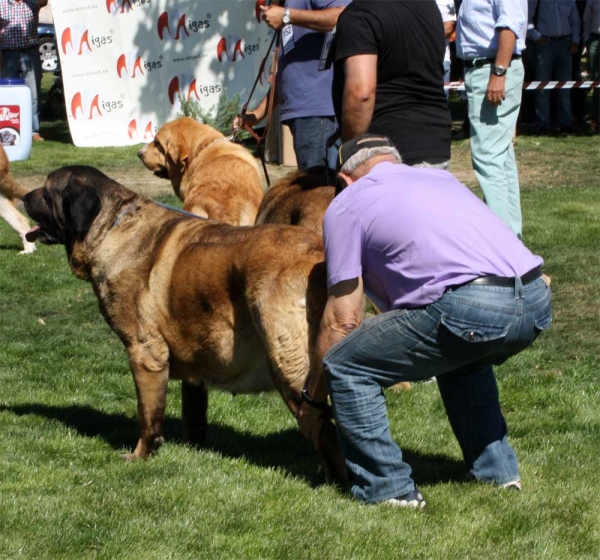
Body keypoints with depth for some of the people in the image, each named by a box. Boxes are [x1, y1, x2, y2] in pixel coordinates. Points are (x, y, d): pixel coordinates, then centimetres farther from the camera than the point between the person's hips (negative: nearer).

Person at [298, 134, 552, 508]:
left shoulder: (347, 205, 14)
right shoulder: (440, 178, 34)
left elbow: (343, 320, 11)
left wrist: (313, 399, 24)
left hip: (470, 309, -7)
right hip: (537, 303, 7)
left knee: (347, 367, 7)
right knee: (460, 357, 37)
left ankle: (388, 488, 8)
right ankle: (496, 470, 34)